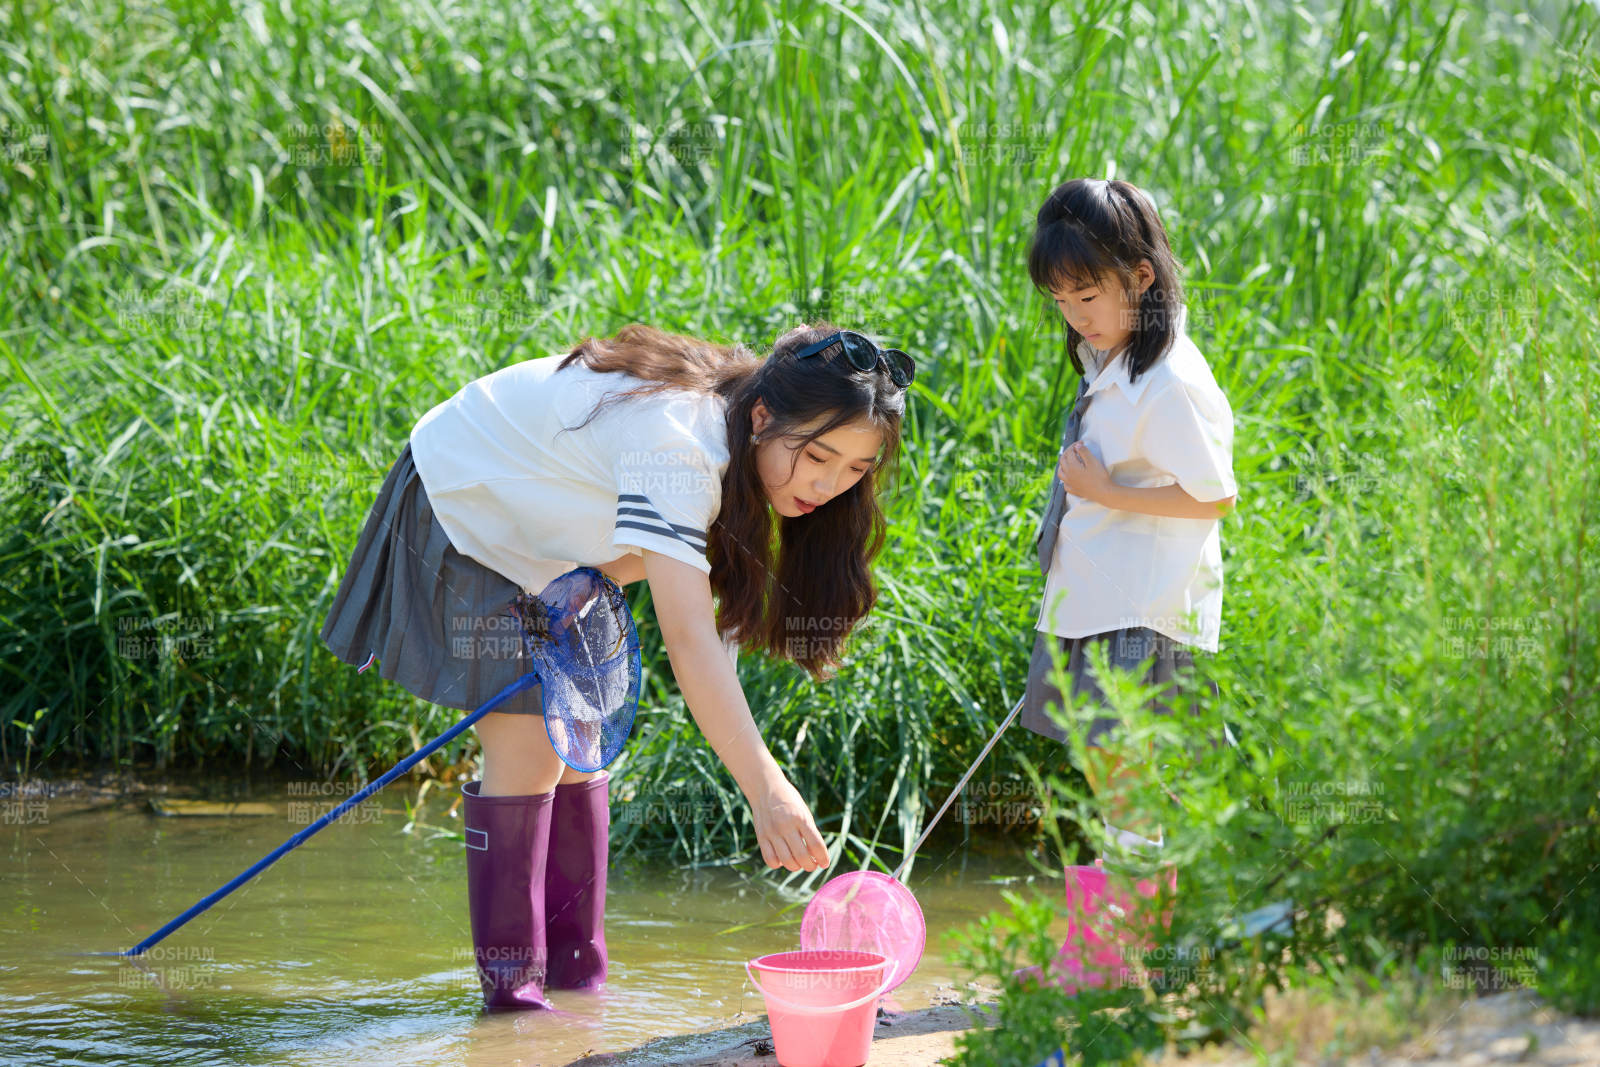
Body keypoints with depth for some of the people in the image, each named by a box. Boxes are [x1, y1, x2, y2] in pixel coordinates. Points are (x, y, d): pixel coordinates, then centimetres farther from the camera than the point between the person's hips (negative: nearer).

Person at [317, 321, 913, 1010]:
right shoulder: (677, 444, -40)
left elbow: (647, 557, 2)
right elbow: (688, 639, -48)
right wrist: (767, 788, -54)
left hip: (552, 551, 8)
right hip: (461, 507, -8)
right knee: (527, 748, -15)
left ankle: (576, 977, 11)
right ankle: (510, 982, -7)